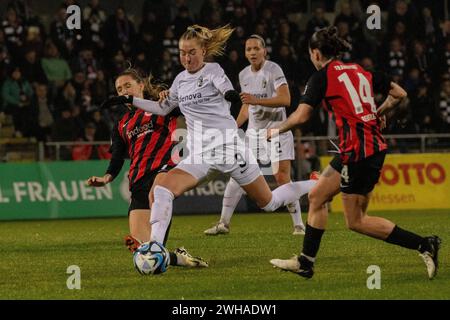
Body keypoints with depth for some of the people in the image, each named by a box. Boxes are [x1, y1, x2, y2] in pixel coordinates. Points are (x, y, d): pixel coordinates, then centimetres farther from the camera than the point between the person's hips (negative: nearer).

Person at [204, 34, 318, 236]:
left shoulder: (273, 70, -11)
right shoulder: (244, 75, 10)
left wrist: (256, 100, -30)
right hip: (253, 131, 6)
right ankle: (223, 223, 5)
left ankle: (298, 224, -2)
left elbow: (285, 99, -23)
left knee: (282, 178, -12)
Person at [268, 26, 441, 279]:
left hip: (358, 150, -9)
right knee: (317, 197, 16)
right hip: (375, 145, 9)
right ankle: (305, 262, 19)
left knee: (356, 221, -2)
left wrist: (276, 131, 6)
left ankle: (424, 244, -8)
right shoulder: (360, 70, 15)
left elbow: (301, 116, -11)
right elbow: (399, 93, 15)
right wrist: (377, 114, 29)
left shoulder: (322, 76, -5)